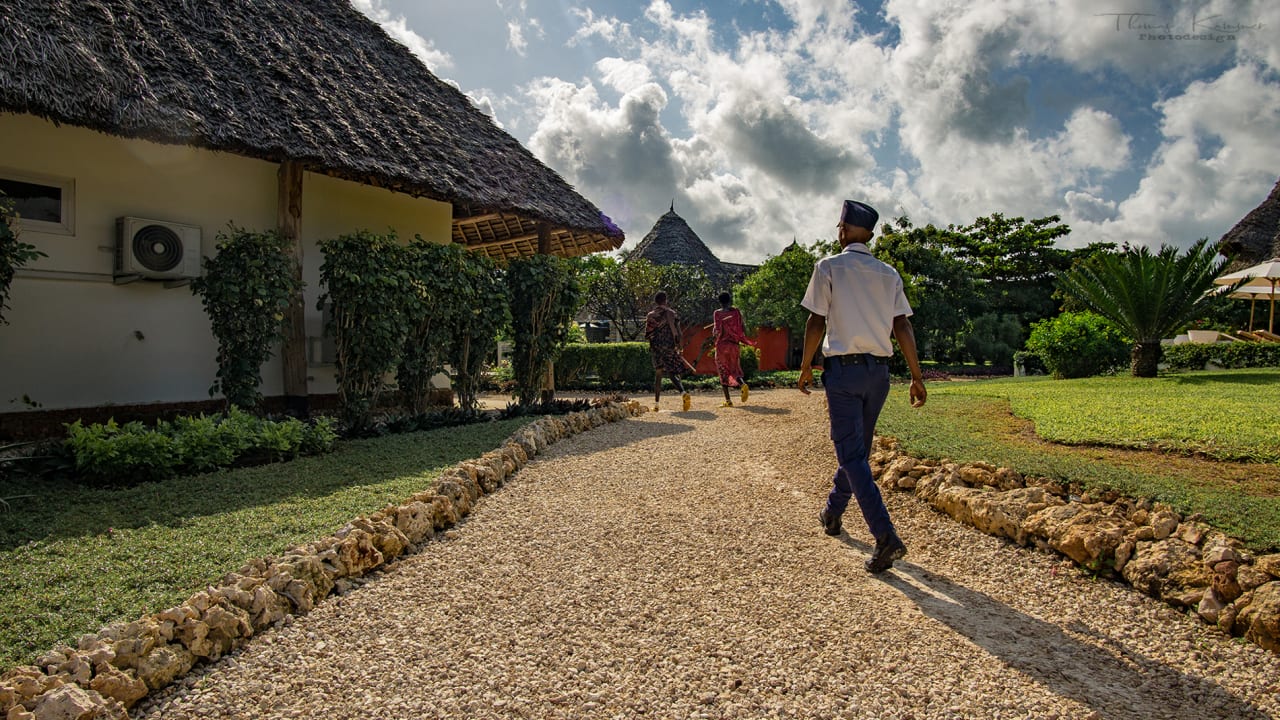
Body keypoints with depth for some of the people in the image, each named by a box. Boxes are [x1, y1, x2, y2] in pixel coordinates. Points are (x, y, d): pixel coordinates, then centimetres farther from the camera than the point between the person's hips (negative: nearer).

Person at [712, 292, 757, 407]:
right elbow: (743, 328, 1)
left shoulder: (717, 313, -3)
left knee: (723, 372, 6)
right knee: (735, 370, 14)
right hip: (734, 344, 2)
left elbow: (716, 330, -11)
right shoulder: (736, 311, 3)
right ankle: (743, 385, -20)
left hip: (721, 345, -2)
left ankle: (728, 400, 1)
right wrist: (747, 340, 13)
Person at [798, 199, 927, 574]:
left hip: (843, 368, -6)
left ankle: (886, 536, -16)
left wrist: (805, 367, 3)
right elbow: (903, 326, 3)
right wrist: (917, 377, 4)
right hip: (879, 370, 6)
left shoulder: (829, 267, -3)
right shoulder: (888, 274, 10)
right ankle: (832, 513, 35)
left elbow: (816, 322, -7)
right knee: (856, 447, 19)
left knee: (852, 454, -6)